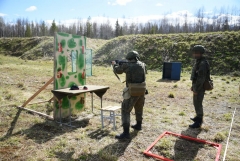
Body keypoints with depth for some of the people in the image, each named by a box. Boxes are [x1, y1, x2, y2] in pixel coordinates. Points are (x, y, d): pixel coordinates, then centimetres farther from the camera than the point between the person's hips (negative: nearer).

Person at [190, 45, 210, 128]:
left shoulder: (203, 63, -22)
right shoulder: (198, 62, 11)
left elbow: (201, 78, -26)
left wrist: (196, 89, -23)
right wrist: (193, 86, 20)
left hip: (200, 88, -10)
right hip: (197, 86, 10)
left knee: (198, 104, -2)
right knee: (196, 103, 20)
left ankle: (198, 122, 9)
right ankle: (198, 117, 37)